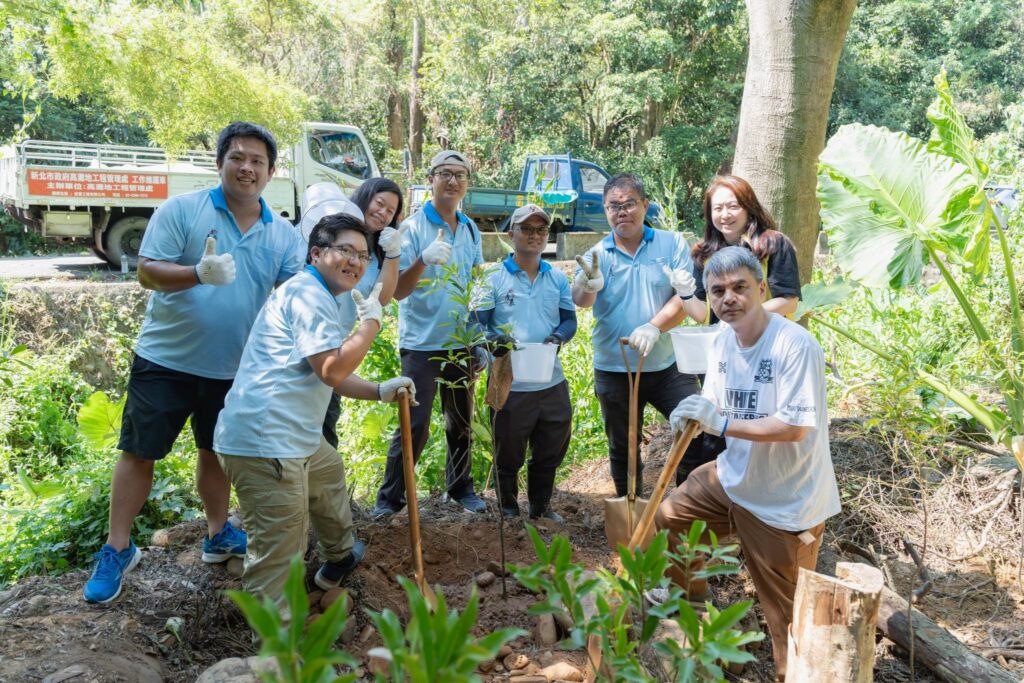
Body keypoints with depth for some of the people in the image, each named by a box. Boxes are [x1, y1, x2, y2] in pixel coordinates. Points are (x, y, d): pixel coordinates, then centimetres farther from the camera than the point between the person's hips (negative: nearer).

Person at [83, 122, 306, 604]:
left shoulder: (283, 234, 1)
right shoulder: (181, 210, -9)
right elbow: (147, 272, -15)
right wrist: (199, 273, -33)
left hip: (233, 367, 3)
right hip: (166, 359, -3)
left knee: (216, 450, 19)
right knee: (139, 452, 5)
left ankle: (217, 533, 37)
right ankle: (117, 549, 21)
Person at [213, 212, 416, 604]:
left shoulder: (316, 297, 22)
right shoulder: (308, 293, -13)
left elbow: (325, 376, 25)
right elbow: (332, 370, -23)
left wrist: (380, 392, 15)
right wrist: (371, 321, -13)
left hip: (294, 440, 12)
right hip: (265, 443, -12)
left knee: (330, 471, 34)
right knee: (276, 556, -7)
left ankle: (339, 559, 54)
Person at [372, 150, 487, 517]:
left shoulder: (470, 229, 8)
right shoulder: (412, 228, -9)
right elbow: (397, 291, -15)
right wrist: (423, 260, -32)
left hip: (461, 342, 5)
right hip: (421, 343, -5)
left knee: (461, 421, 15)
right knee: (415, 425, -4)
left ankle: (460, 487, 32)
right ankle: (390, 496, 11)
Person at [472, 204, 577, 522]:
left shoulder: (558, 279, 9)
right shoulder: (494, 279, -3)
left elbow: (570, 319, 10)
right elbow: (476, 323, -7)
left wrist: (559, 336, -13)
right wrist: (492, 340, -29)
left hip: (551, 382, 4)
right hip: (509, 384, -4)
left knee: (550, 451, 16)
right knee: (508, 453, 11)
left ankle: (541, 506, 37)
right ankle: (508, 508, 31)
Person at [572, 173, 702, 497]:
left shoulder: (672, 244, 0)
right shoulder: (597, 255, -1)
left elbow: (686, 297, -8)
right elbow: (581, 301, -19)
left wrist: (654, 327, -24)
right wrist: (589, 284, -42)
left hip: (667, 365, -1)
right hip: (614, 371, 1)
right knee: (623, 449, 15)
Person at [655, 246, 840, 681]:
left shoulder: (795, 346, -25)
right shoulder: (722, 340, -1)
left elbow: (795, 427, -30)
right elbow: (721, 415, 4)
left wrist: (722, 424, -32)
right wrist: (695, 418, -18)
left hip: (786, 502, -8)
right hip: (733, 478, 8)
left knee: (785, 611, 1)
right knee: (669, 517, 24)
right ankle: (689, 596, 51)